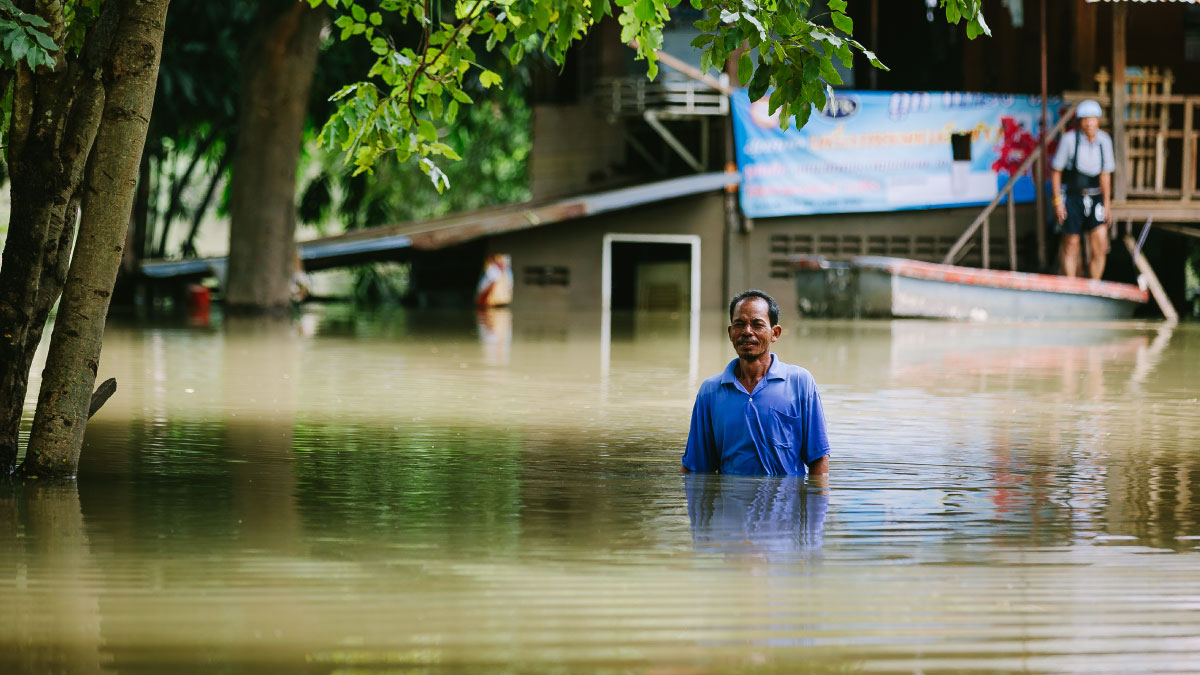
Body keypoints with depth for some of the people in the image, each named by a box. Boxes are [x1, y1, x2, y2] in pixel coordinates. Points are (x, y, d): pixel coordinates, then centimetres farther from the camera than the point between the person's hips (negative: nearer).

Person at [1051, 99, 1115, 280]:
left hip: (1094, 197, 3)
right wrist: (1057, 202, -8)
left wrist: (1107, 203, 9)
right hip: (1071, 197, -3)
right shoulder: (1069, 140, -11)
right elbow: (1055, 171, -4)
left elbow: (1105, 175, 10)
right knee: (1071, 244, -2)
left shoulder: (1104, 141, 1)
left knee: (1100, 242, -8)